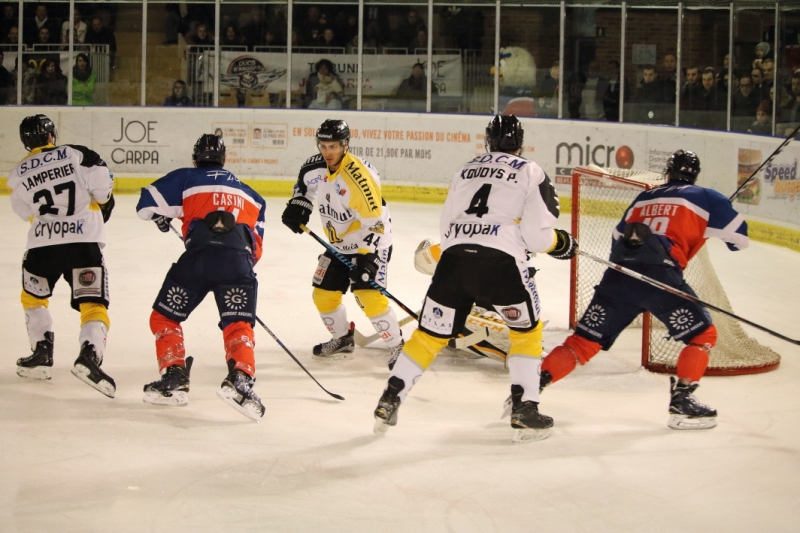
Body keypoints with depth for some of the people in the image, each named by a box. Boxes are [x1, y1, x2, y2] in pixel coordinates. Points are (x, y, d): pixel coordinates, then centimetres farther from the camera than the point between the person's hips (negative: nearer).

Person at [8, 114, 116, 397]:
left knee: (33, 296, 27)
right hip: (84, 240, -2)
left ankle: (42, 352, 23)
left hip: (43, 242, 2)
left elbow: (26, 212, 15)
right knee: (93, 304, -2)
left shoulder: (19, 174, 8)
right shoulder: (76, 154, 0)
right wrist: (104, 202, 12)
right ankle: (89, 355, -25)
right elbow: (100, 182, -8)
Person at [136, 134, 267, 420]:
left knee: (164, 318, 15)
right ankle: (240, 379, -24)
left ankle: (174, 378, 6)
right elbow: (256, 245, 26)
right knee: (239, 327, 2)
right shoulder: (250, 194, 31)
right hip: (239, 261, 2)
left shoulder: (186, 179, 20)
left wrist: (161, 217, 34)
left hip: (198, 256, -2)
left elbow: (147, 204, 13)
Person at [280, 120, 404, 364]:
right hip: (339, 244, 8)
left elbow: (375, 223, -29)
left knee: (368, 295, -22)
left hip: (372, 243, -8)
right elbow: (304, 183, 19)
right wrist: (297, 206, 2)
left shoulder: (359, 177, -29)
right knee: (324, 294, 9)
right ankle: (342, 339, 33)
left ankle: (397, 346, -8)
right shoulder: (315, 167, -7)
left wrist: (366, 257, -34)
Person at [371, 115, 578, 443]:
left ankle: (389, 403, 11)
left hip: (454, 256, 4)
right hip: (500, 259, -4)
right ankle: (524, 410, 8)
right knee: (527, 330, 16)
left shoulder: (467, 170, 24)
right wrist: (561, 244, 20)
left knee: (430, 333, 15)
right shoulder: (530, 172, 9)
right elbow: (537, 234, 1)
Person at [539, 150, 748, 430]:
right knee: (703, 335, 10)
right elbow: (739, 237, 14)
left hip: (619, 275, 5)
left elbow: (618, 238, 30)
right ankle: (681, 400, -2)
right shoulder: (703, 198, 13)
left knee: (584, 342, 9)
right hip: (659, 276, -5)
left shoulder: (645, 197, 28)